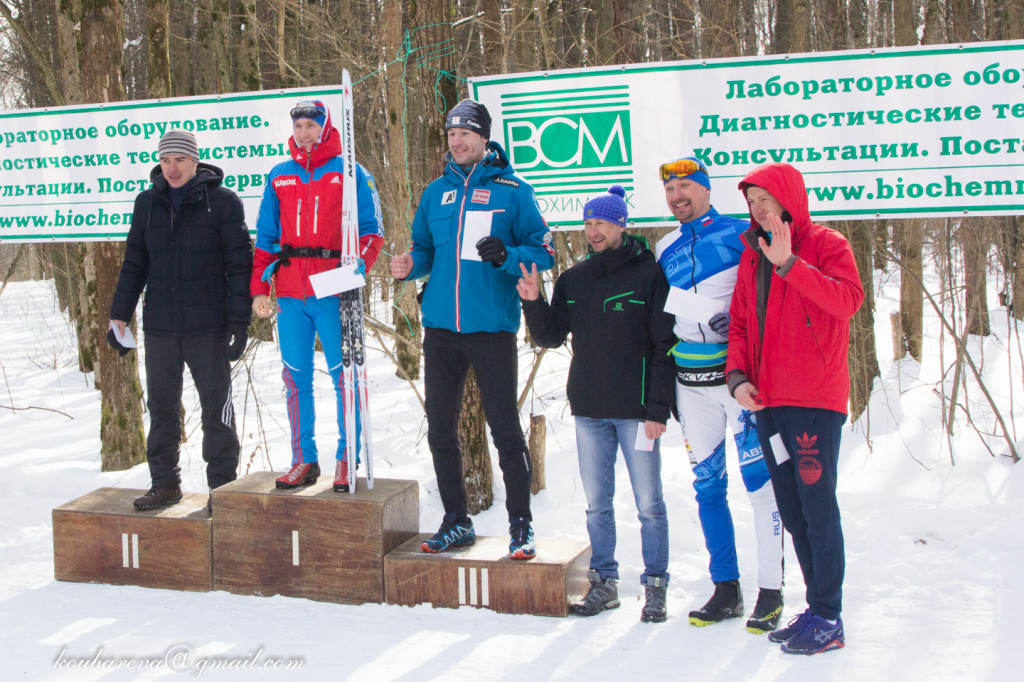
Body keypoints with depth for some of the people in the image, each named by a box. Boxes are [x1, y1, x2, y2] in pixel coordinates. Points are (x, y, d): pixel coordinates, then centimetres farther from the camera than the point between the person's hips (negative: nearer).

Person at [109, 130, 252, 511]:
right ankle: (164, 483, 20)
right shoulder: (147, 204, 11)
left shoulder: (223, 202, -2)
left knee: (216, 407, 2)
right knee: (161, 407, 10)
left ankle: (223, 486, 11)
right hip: (159, 327, 4)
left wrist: (239, 320, -10)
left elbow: (239, 265, -4)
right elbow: (134, 265, 17)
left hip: (208, 328, -4)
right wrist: (119, 315, 12)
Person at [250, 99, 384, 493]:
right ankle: (304, 460, 14)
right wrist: (259, 287, 9)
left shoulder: (350, 173, 5)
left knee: (345, 375, -3)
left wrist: (356, 270, -15)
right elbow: (266, 236, 17)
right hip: (290, 292, 4)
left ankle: (347, 460, 6)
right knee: (296, 378, 6)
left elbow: (371, 231, 2)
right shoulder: (279, 176, 16)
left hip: (333, 293, -4)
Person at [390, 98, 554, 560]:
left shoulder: (512, 190, -1)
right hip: (441, 327, 5)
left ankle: (521, 525, 10)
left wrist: (507, 256, -21)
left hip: (492, 327, -5)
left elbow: (543, 252, -2)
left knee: (505, 429, -2)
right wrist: (412, 264, -2)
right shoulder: (436, 192, 12)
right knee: (440, 430, 9)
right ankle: (456, 522, 23)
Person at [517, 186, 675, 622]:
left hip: (636, 411, -5)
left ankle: (656, 586, 12)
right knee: (597, 503, 11)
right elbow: (551, 337, 11)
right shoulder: (573, 279, 11)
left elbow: (666, 346, -8)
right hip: (589, 410, 5)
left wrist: (657, 409, -13)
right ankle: (604, 581, 22)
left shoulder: (649, 274, -5)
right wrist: (533, 304, -7)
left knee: (648, 503, 3)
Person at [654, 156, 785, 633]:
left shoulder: (739, 233, -1)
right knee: (707, 483, 8)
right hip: (690, 379, 5)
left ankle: (771, 592, 0)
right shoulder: (665, 250, 14)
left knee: (759, 478, -8)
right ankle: (726, 588, 17)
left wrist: (735, 317, -19)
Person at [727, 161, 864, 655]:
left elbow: (847, 300, -21)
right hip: (767, 402, 7)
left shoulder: (826, 245, -3)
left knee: (817, 507, -6)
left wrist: (788, 264, -27)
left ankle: (828, 620, 1)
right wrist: (738, 375, -1)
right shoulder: (752, 256, 16)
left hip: (815, 399, -7)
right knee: (791, 511, 12)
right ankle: (818, 607, 22)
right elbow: (740, 323, 15)